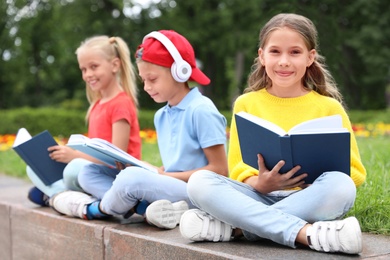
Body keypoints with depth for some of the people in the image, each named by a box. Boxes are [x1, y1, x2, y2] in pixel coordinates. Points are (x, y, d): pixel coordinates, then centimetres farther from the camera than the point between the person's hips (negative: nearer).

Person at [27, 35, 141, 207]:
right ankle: (63, 193, -12)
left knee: (76, 168, -37)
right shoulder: (97, 104, 17)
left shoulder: (121, 103, -11)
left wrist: (74, 155, -18)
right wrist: (66, 153, -1)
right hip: (96, 167, 9)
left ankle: (55, 193, -10)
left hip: (117, 173, -9)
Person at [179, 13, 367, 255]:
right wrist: (258, 184, -16)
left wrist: (319, 177, -15)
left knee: (341, 185, -32)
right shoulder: (246, 104, 8)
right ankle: (307, 233, -35)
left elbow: (355, 172, 5)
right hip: (258, 197, 1)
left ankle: (235, 227, -27)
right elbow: (238, 169, 7)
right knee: (199, 181, -25)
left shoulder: (329, 107, 5)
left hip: (308, 201, 0)